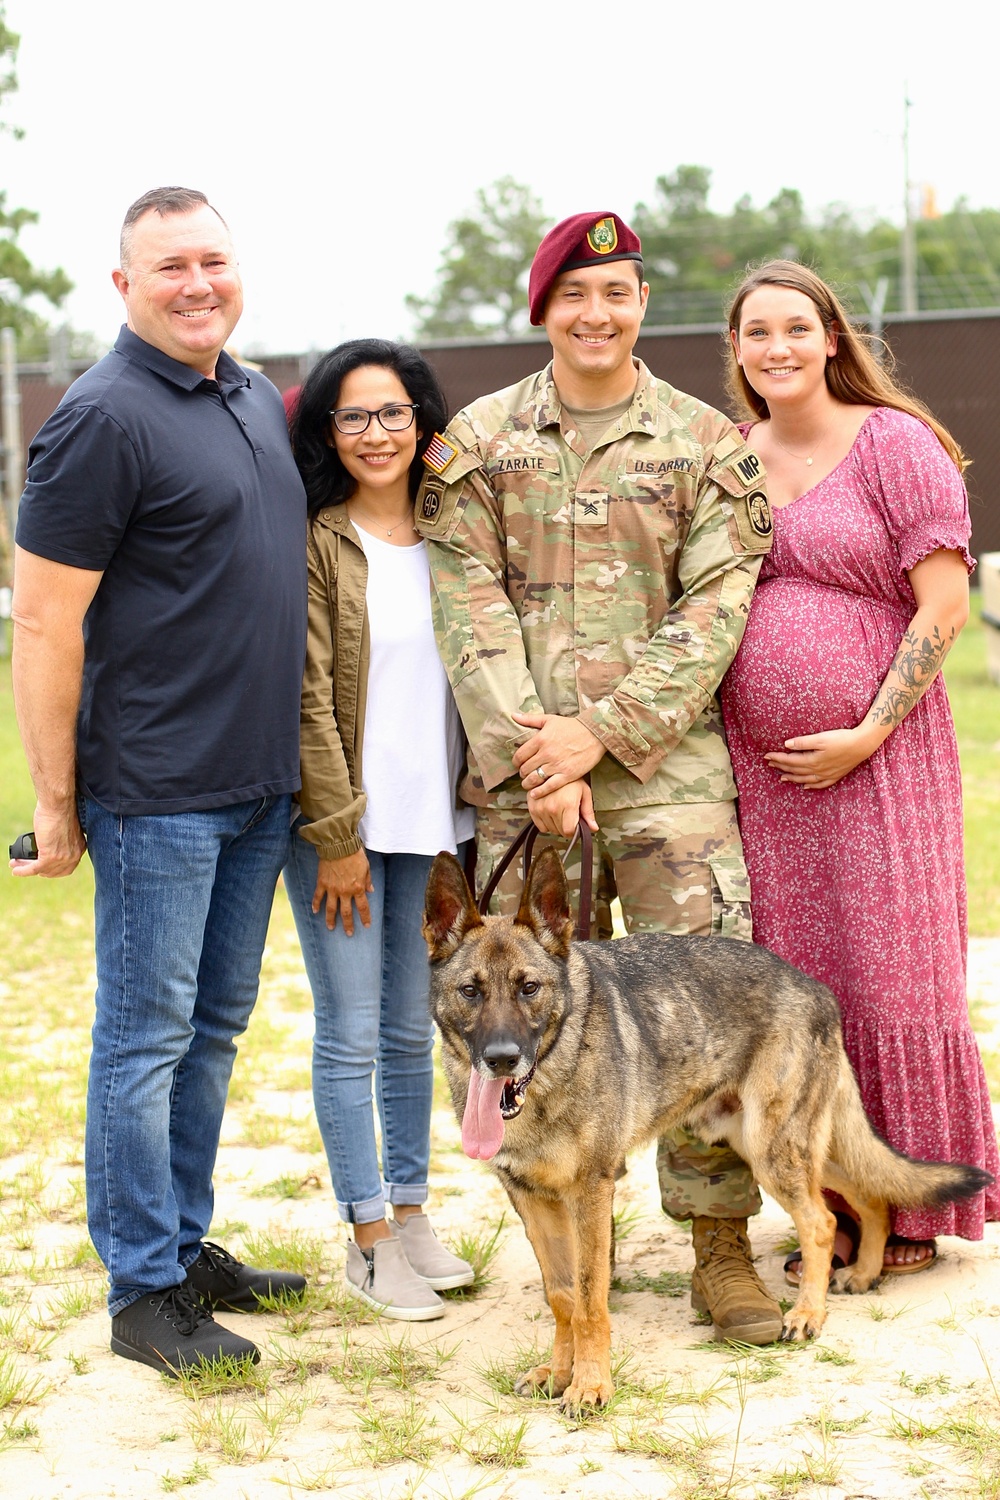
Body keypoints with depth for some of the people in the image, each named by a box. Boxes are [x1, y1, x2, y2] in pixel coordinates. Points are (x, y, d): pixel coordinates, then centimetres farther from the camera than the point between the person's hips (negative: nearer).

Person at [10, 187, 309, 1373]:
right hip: (156, 791, -8)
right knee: (147, 1035, 0)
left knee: (215, 1023, 15)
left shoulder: (258, 400, 12)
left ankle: (185, 1244, 27)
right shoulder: (104, 418, -14)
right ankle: (143, 1292, 9)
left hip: (261, 783, 8)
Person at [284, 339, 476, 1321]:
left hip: (433, 817, 5)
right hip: (339, 820, -5)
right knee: (351, 1034, 0)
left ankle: (411, 1212, 25)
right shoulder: (313, 541, -8)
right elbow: (307, 696, -11)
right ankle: (368, 1241, 10)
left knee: (412, 1028, 13)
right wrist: (338, 834, -13)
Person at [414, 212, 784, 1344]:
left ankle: (722, 1247, 6)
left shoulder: (705, 443, 6)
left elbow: (713, 611, -2)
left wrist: (602, 732, -11)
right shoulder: (477, 442, 7)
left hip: (668, 766, -1)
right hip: (521, 779, 1)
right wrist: (530, 756, -11)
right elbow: (469, 609, 0)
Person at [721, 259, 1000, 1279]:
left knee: (890, 976, 0)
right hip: (758, 767, 5)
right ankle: (834, 1207, 18)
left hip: (876, 755, -5)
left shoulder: (894, 444, -5)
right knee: (797, 986, 7)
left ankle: (913, 1209, 13)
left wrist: (865, 735, -14)